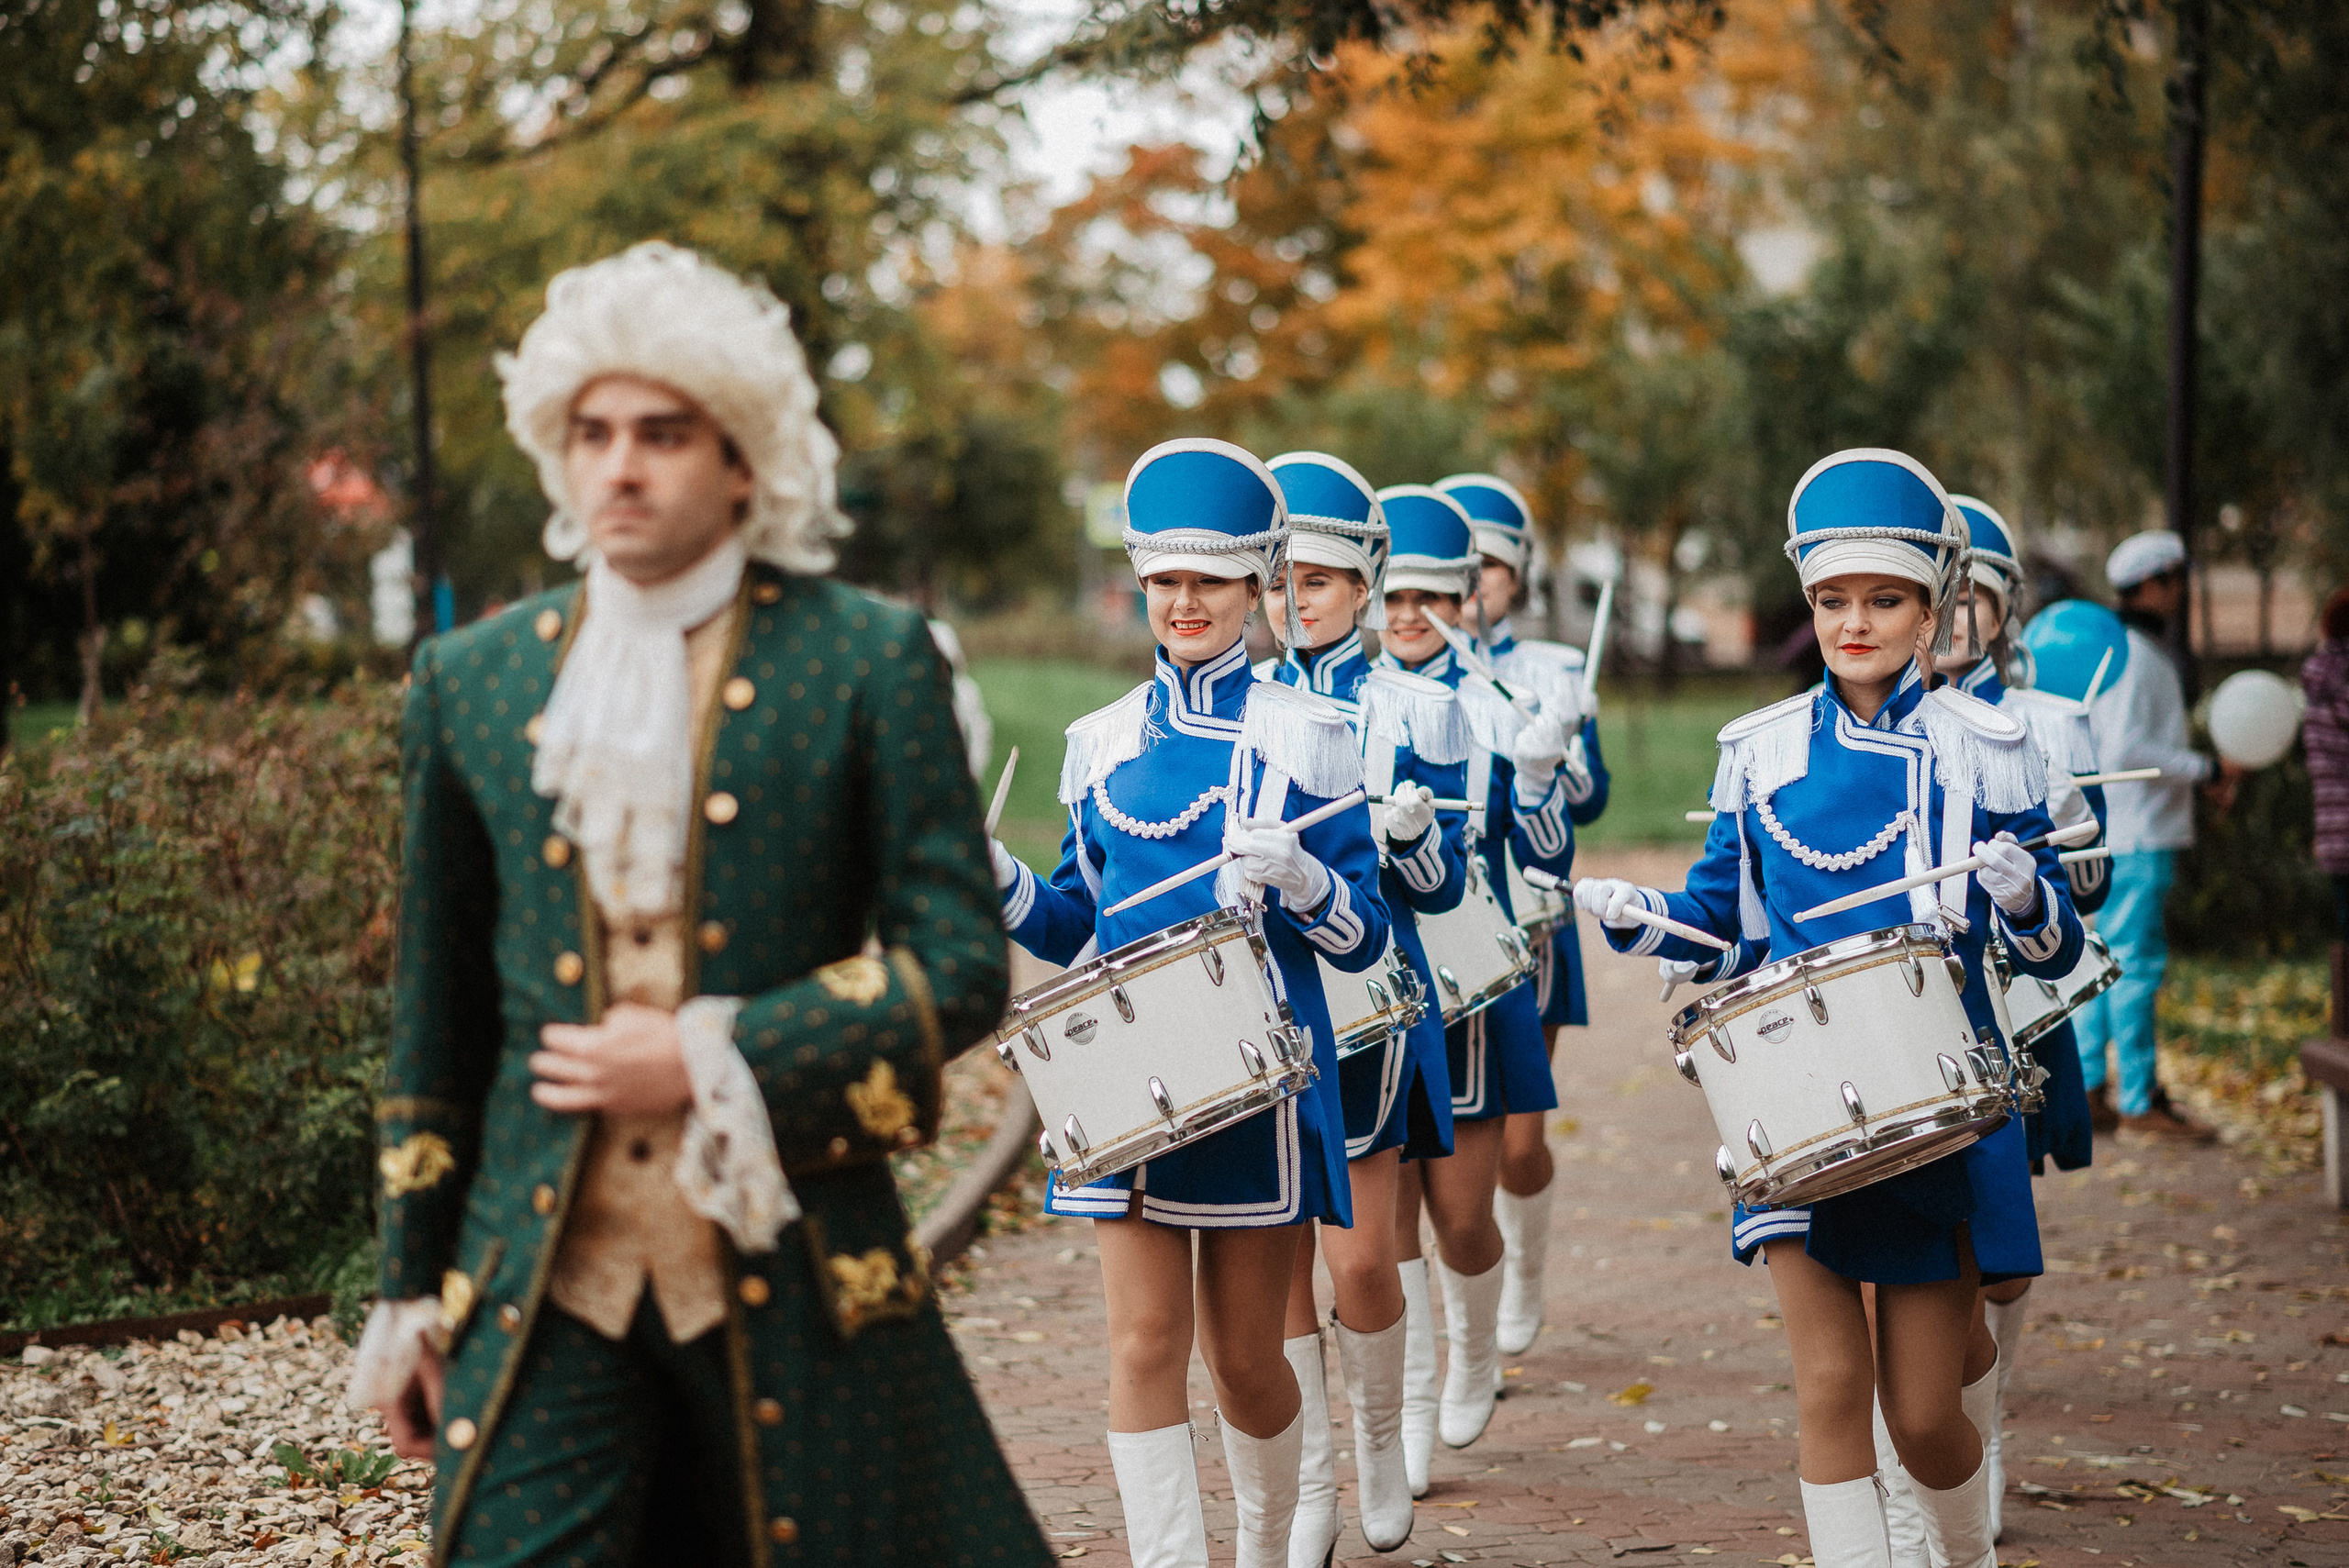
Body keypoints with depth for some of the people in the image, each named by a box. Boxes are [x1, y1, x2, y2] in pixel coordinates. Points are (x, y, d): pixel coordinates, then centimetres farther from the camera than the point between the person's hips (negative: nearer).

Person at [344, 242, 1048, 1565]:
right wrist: (409, 1292, 15)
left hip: (792, 1274, -2)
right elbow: (438, 1013, 15)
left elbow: (962, 967, -4)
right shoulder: (471, 682, 9)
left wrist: (713, 1060, -13)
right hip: (542, 1288, 2)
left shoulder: (868, 662, -1)